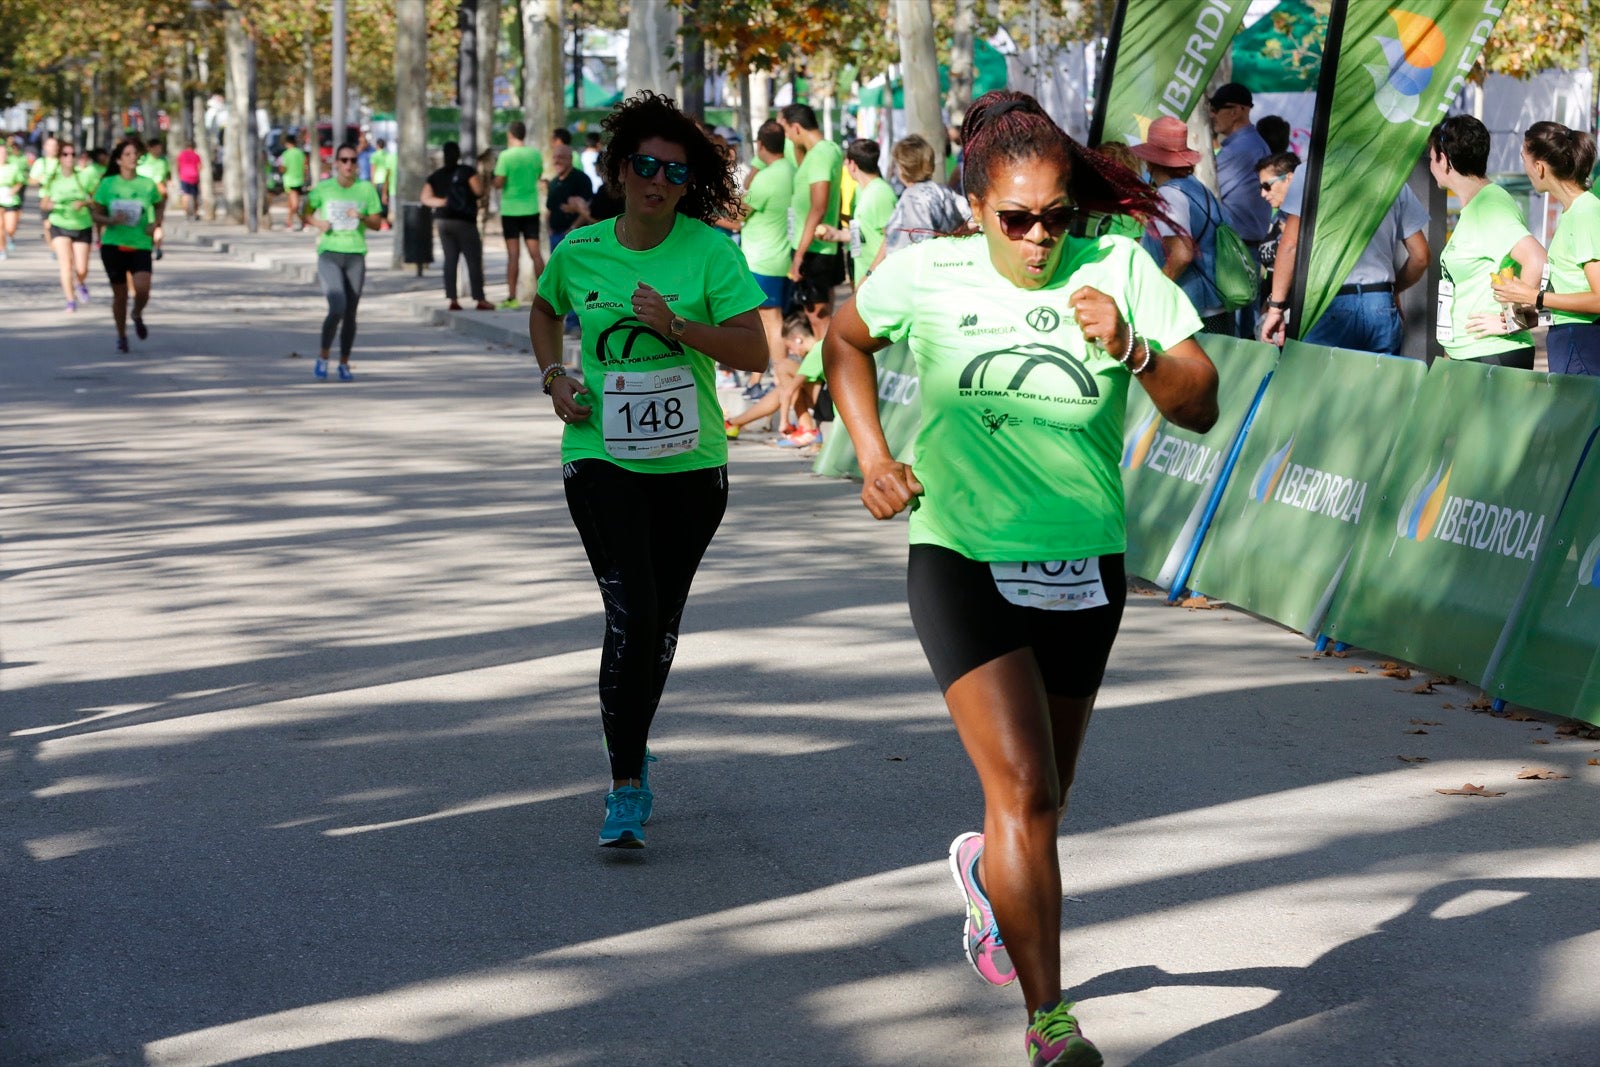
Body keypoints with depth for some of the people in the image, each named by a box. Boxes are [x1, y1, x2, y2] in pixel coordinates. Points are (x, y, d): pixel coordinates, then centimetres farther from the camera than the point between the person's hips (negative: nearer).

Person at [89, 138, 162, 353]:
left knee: (142, 289, -18)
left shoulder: (147, 184, 2)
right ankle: (121, 336, 26)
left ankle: (137, 315, 17)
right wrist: (111, 220, -17)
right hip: (113, 245, 0)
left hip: (140, 245, 0)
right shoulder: (108, 184, -1)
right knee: (119, 293, 6)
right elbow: (96, 214, 4)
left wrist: (154, 224, 0)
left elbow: (158, 206, 19)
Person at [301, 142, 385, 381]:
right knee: (337, 309, -16)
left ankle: (344, 363, 20)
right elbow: (305, 214, 9)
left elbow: (377, 223, 5)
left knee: (350, 314, 6)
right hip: (329, 255, -2)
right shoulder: (323, 188, 0)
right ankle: (323, 357, 4)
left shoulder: (366, 189, 3)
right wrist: (317, 223, -12)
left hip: (355, 256, 2)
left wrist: (362, 217, -15)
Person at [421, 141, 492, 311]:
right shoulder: (467, 171, -5)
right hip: (463, 220, -5)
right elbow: (479, 192, -11)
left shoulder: (436, 176, 9)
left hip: (442, 220, 5)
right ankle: (480, 299, -3)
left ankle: (452, 299, -1)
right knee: (474, 260, -1)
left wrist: (442, 202, -4)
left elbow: (425, 198, 2)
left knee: (450, 259, 5)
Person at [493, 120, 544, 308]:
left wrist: (496, 168, 3)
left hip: (511, 209, -3)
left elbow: (498, 183, -14)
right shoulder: (535, 154, 2)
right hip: (531, 208, 4)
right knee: (535, 252, 5)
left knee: (513, 254, -1)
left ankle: (512, 297, -1)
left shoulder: (506, 156, -13)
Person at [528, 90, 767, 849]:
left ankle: (633, 743, 37)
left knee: (663, 622, 12)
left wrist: (677, 326, -23)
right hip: (602, 457, -1)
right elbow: (544, 310, 22)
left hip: (690, 465, 1)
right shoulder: (580, 252, 0)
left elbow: (755, 352, -11)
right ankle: (627, 786, -6)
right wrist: (554, 376, 5)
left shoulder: (710, 250, -6)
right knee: (630, 615, -13)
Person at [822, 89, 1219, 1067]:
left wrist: (1132, 353, -30)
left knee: (1044, 799, 17)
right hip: (964, 561, -2)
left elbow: (1201, 408, -12)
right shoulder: (926, 276, -6)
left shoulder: (1119, 269, -8)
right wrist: (873, 454, 4)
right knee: (1025, 793, -14)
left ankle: (988, 872, 53)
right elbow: (845, 338, 15)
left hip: (1085, 571, 2)